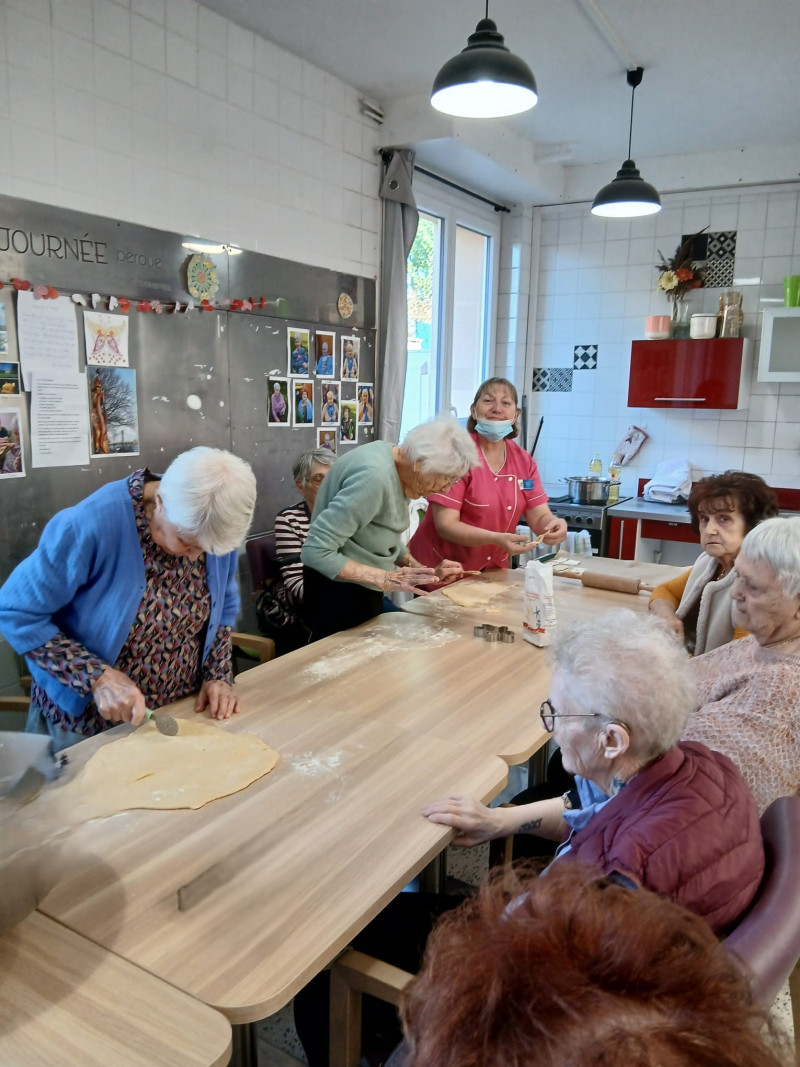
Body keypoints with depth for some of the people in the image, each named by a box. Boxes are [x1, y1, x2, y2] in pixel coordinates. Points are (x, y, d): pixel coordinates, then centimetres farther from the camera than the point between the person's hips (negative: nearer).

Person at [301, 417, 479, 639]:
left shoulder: (396, 464, -1)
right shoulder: (374, 476, -29)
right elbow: (316, 552, -29)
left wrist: (425, 572, -3)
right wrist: (386, 579, -28)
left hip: (361, 590, 9)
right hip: (340, 592, -9)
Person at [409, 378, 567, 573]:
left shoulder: (523, 460, 3)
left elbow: (540, 517, 1)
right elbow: (445, 525, -18)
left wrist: (555, 524, -22)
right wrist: (497, 539, -31)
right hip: (441, 569, -6)